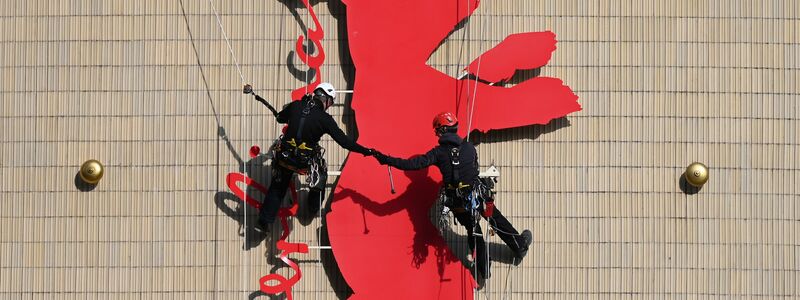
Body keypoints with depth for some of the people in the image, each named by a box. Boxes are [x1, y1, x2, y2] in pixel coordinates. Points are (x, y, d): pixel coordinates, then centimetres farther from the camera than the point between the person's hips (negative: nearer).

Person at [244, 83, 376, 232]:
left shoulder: (295, 106, -3)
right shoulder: (325, 119, -12)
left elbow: (280, 118, 17)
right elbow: (344, 141, -9)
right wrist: (366, 151, -1)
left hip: (284, 157, 3)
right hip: (305, 162, -3)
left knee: (277, 187, 22)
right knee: (321, 172, 29)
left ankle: (264, 221, 20)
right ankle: (314, 206, 42)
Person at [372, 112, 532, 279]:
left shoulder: (439, 152, -7)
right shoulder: (469, 147, 2)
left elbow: (415, 163, -14)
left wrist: (386, 160, -12)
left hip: (457, 202, 0)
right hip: (477, 195, 0)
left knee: (473, 230, 17)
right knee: (497, 220, 20)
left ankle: (484, 269, 24)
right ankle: (519, 246, 32)